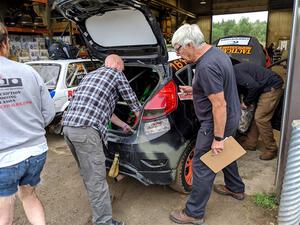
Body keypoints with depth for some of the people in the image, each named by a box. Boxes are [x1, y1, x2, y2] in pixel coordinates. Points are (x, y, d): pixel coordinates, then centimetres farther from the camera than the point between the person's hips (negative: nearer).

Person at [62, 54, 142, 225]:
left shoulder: (91, 75, 30)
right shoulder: (116, 74, 7)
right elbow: (133, 102, 13)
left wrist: (124, 125, 41)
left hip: (68, 126, 9)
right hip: (86, 130, -9)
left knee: (88, 173, 23)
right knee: (96, 178, 0)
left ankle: (99, 201, 42)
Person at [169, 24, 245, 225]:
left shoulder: (206, 66, -28)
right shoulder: (216, 52, 5)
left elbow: (219, 105, -28)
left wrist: (218, 138, -22)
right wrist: (194, 90, 14)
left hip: (218, 123, -10)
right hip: (231, 118, 10)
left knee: (202, 167, 1)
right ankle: (236, 189, 50)